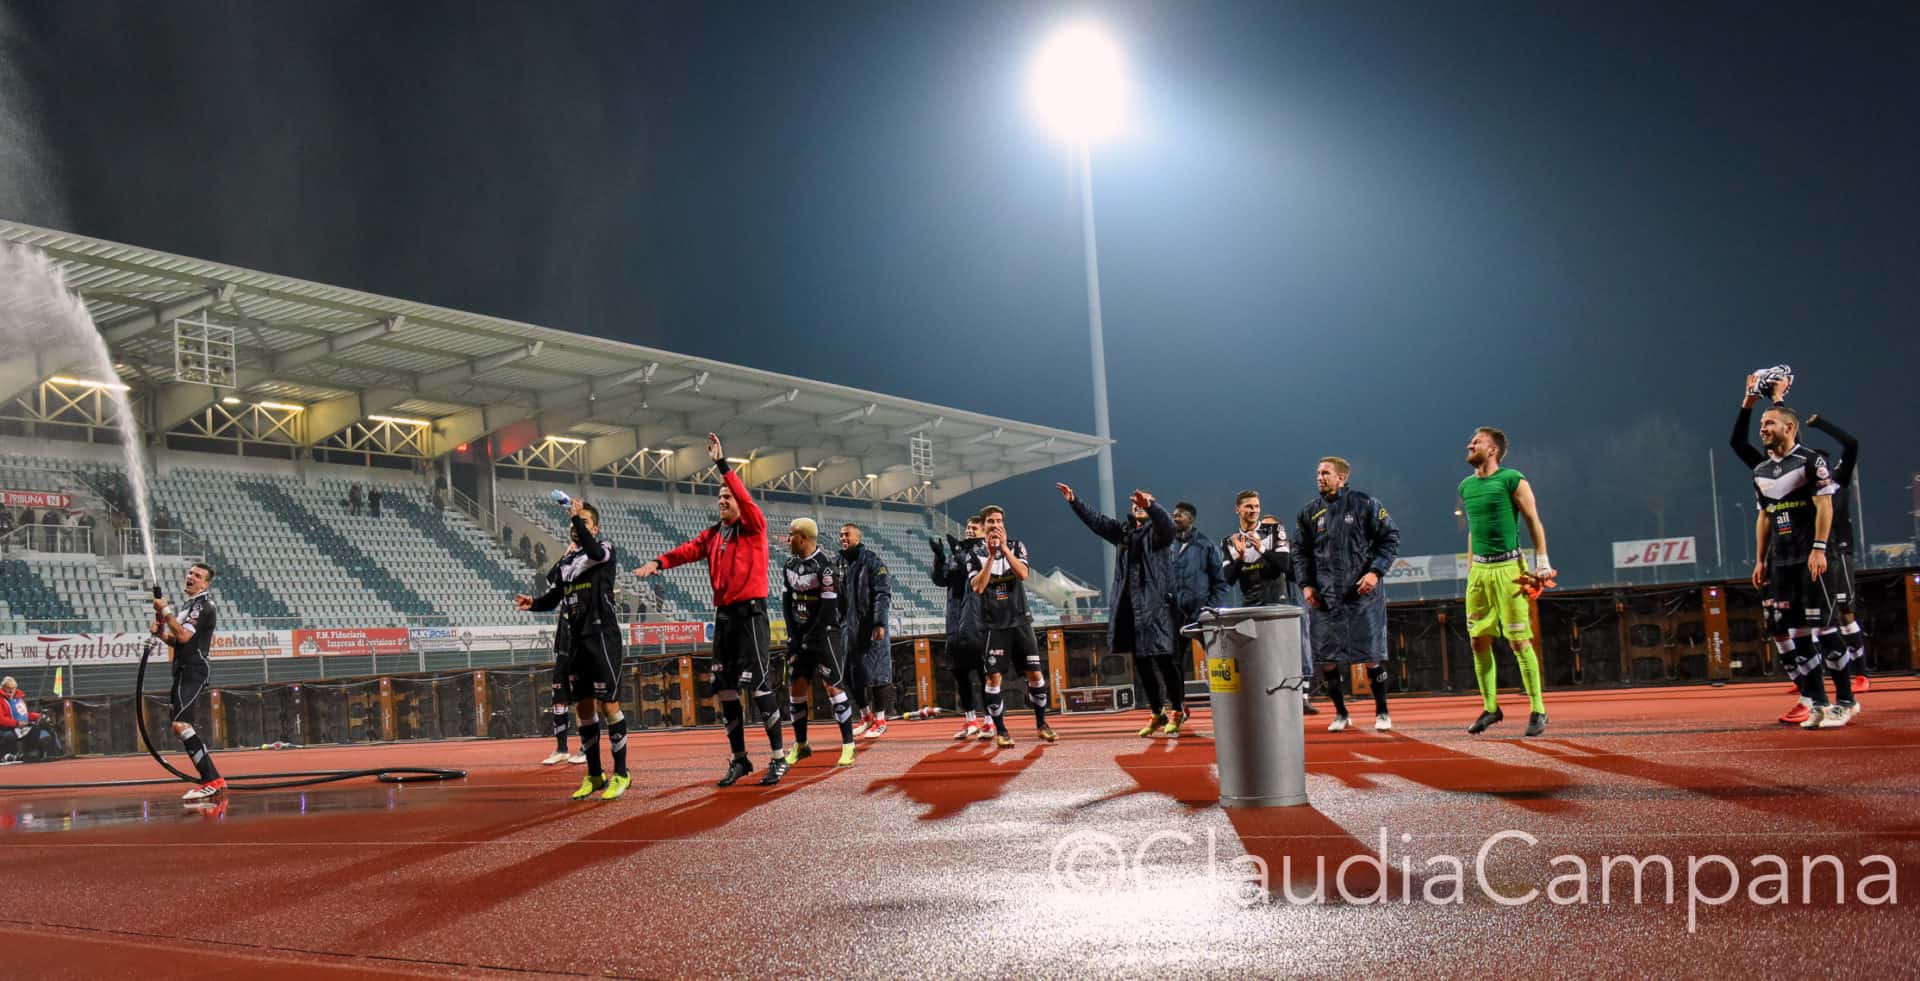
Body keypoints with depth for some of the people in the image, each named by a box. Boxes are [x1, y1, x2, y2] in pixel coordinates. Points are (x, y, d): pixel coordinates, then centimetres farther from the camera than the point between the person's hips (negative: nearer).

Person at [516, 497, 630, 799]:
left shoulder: (605, 548, -1)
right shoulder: (567, 561, 18)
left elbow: (594, 552, -26)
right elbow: (552, 597, 20)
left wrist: (578, 518, -32)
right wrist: (533, 603, 0)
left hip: (602, 636, -7)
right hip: (575, 641, 7)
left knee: (608, 704, -8)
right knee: (582, 707, 8)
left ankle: (621, 774, 0)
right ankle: (594, 775, 18)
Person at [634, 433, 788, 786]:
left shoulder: (754, 526, -3)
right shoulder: (713, 534, 13)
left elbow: (743, 497, -20)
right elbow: (689, 549, -3)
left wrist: (722, 464, -25)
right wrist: (659, 563, -20)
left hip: (750, 613, -7)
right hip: (723, 614, 7)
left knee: (759, 687, -8)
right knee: (725, 690, 7)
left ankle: (779, 757, 0)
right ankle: (739, 759, 18)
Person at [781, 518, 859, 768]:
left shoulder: (825, 565, -15)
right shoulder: (791, 564, 8)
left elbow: (828, 606, -17)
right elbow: (786, 600, 11)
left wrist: (810, 637, -14)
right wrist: (792, 633, 2)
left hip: (824, 632, -7)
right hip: (800, 635, 7)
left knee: (832, 686, -10)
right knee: (795, 687, 6)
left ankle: (848, 745, -5)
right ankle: (800, 745, 19)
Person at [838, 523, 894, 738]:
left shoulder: (873, 561, -6)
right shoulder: (840, 563, 13)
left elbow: (883, 593, -11)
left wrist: (879, 623, -18)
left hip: (871, 626, -6)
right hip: (850, 627, 6)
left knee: (876, 672, -4)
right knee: (853, 673, 9)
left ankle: (881, 720, 4)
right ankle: (866, 716, 23)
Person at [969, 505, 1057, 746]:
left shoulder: (1016, 547, 5)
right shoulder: (976, 554, 1)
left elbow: (1023, 574, -12)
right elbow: (978, 587, -12)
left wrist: (1004, 548, -19)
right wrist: (991, 556, -17)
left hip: (1020, 620, 1)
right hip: (994, 624, -1)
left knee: (1035, 674, 0)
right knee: (994, 676, -5)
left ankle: (1042, 725, 14)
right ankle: (1000, 731, 4)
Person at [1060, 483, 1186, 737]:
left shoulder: (1157, 531, -2)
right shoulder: (1123, 531, 19)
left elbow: (1167, 523, -25)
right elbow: (1096, 520, 26)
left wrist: (1150, 505, -43)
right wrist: (1074, 502, 20)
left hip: (1155, 606, -7)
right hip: (1129, 607, 7)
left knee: (1164, 660, -6)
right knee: (1141, 663, 10)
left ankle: (1177, 712, 4)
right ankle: (1157, 714, 19)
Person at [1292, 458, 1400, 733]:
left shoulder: (1365, 504, 0)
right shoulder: (1309, 512, 9)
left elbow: (1390, 538, 1)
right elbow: (1300, 552, 15)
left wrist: (1376, 571, -10)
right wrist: (1305, 584, 2)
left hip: (1364, 594, -3)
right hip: (1325, 597, 3)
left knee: (1372, 656, -1)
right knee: (1326, 659, 1)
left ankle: (1382, 712, 15)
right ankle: (1340, 713, 17)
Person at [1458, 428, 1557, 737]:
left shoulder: (1512, 480, -5)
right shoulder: (1466, 486, 14)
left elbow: (1534, 522, -4)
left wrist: (1542, 563, -8)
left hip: (1508, 567, -6)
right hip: (1478, 570, 6)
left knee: (1519, 641, -5)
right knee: (1478, 640, 5)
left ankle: (1537, 710, 3)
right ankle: (1490, 708, 15)